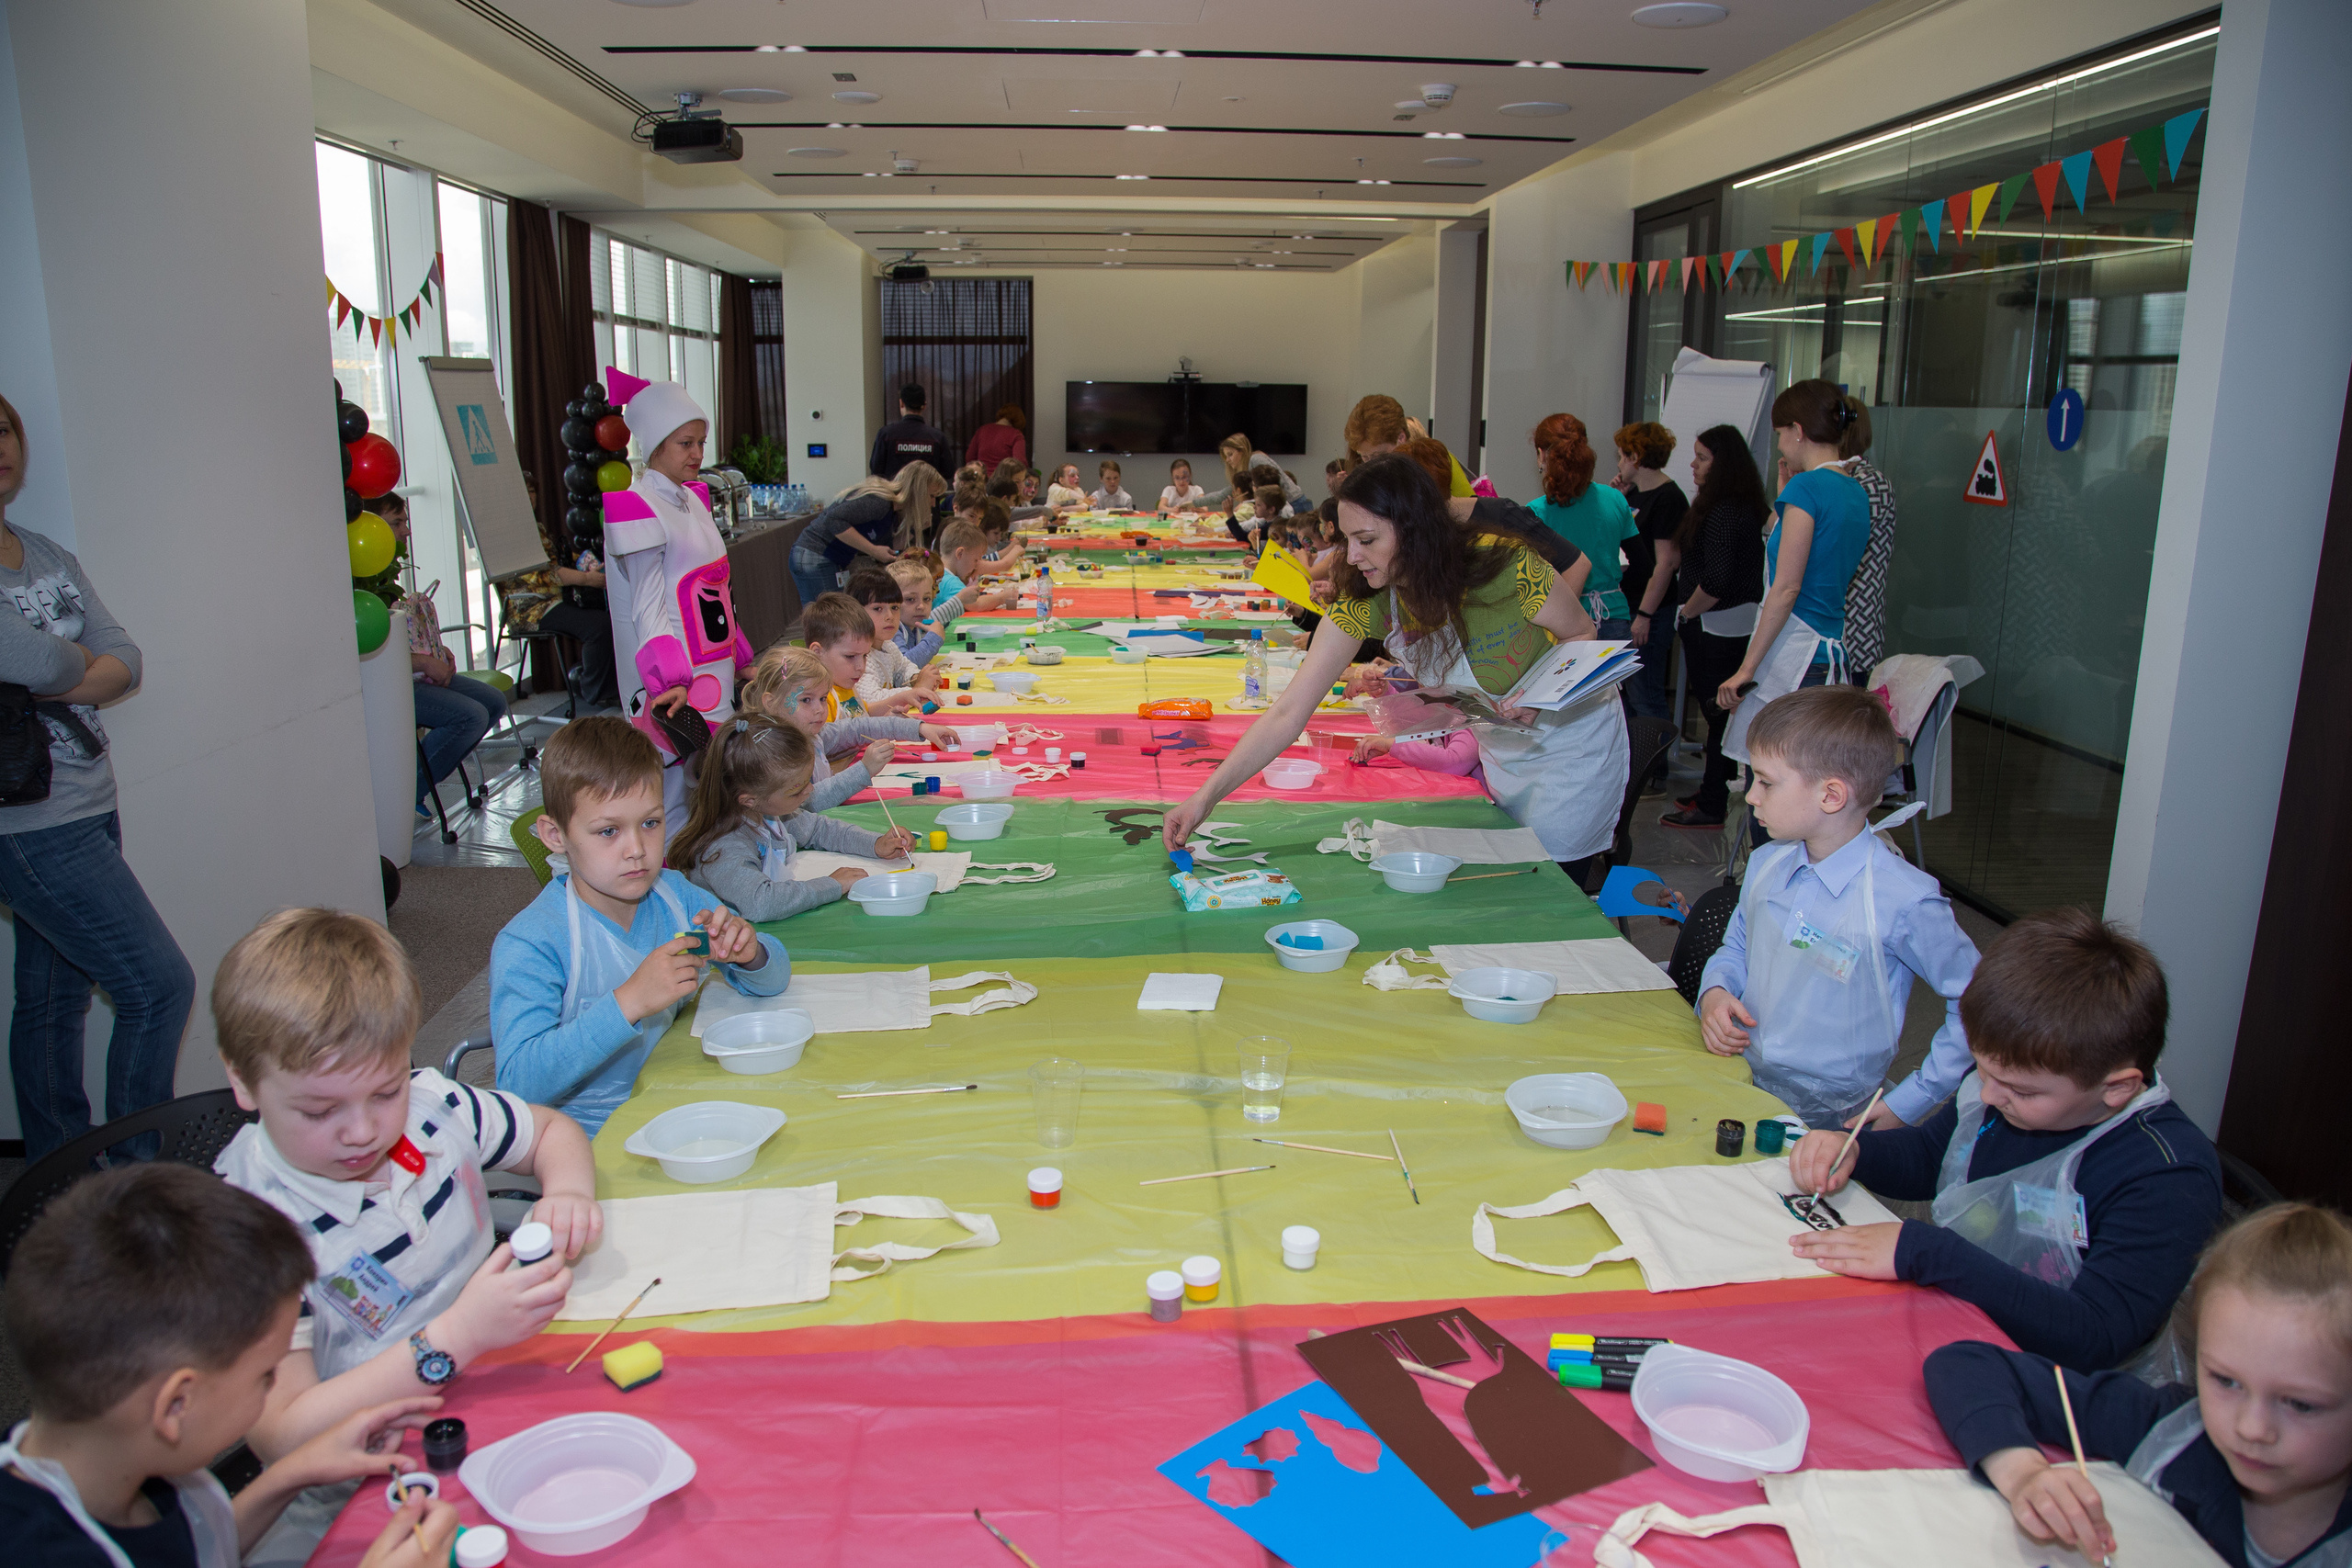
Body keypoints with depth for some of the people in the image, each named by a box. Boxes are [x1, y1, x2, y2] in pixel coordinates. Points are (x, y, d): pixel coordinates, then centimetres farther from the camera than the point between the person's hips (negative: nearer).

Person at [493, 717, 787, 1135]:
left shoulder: (672, 894, 3)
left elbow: (775, 979, 7)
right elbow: (518, 1084, -25)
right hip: (591, 1141, -6)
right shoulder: (527, 945, -15)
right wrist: (628, 1002, -32)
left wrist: (748, 952, -17)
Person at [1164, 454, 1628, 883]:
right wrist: (1206, 797, -28)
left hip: (1572, 742, -5)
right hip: (1501, 752, 5)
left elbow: (1584, 636, -12)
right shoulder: (1363, 603, -20)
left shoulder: (1508, 570, -32)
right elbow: (1288, 712, -20)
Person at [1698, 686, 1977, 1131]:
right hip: (1737, 1074, 5)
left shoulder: (1904, 902, -16)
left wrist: (1905, 1107, -7)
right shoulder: (1765, 865, 4)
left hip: (1824, 1112, -5)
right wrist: (1715, 993, -2)